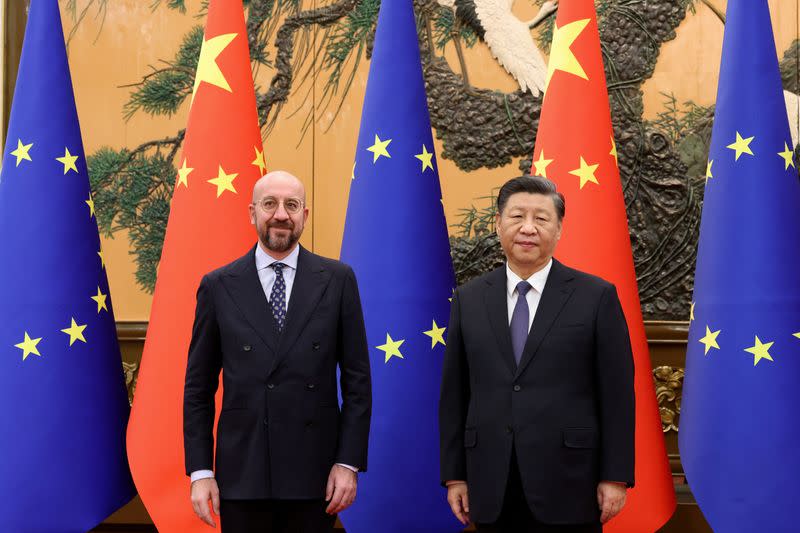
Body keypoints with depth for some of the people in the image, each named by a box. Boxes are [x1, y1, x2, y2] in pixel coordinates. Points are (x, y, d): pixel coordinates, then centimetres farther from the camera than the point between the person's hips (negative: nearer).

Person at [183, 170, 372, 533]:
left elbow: (357, 379, 3)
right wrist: (200, 472, -1)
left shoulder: (337, 280, 3)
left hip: (314, 474, 0)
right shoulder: (218, 286, 3)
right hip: (242, 475, 0)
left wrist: (349, 462, -4)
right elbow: (198, 387, 5)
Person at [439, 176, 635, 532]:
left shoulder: (596, 296, -1)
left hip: (567, 485, -2)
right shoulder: (469, 299, 7)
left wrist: (615, 477, -5)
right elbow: (454, 394, 8)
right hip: (492, 487, 3)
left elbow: (616, 393, -2)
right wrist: (454, 475, 5)